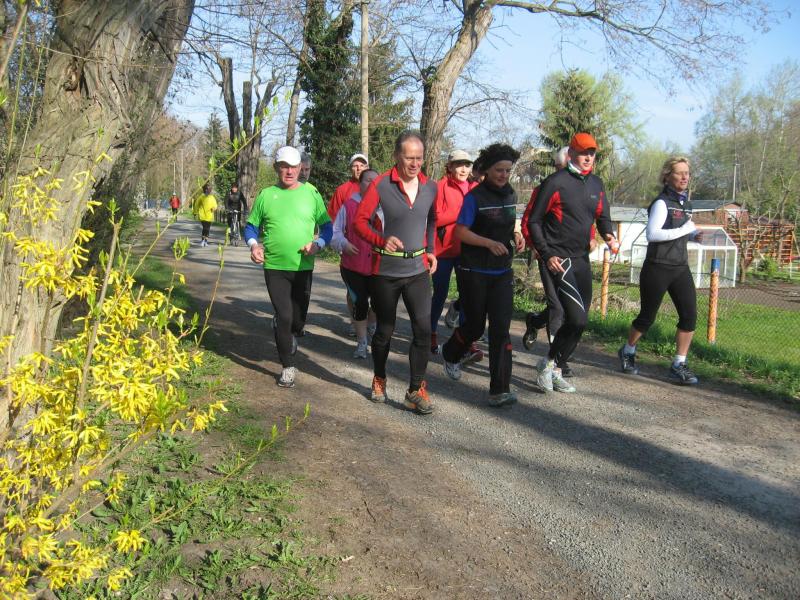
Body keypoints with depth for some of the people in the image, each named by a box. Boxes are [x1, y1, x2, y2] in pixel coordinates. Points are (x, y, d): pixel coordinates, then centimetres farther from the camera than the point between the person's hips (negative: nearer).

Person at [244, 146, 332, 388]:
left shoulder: (311, 193, 1)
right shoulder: (266, 195, 1)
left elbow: (327, 226, 4)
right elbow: (251, 226, 9)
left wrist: (318, 244, -14)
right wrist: (253, 244, -11)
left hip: (303, 268, 1)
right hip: (274, 267, -1)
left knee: (298, 320, 11)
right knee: (284, 317, -6)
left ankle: (282, 330, 48)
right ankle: (288, 367, 11)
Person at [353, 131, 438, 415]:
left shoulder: (431, 187, 3)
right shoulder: (381, 185, -10)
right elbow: (360, 220, -12)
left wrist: (430, 250, 10)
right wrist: (381, 240, -28)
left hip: (418, 269, 3)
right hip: (385, 271, -3)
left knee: (423, 329, -6)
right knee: (385, 330, 10)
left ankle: (416, 390, 4)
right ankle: (379, 379, 33)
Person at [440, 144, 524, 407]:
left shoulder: (511, 195, 9)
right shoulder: (475, 197, -11)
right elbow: (461, 232, -14)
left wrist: (516, 236, -1)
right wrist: (489, 243, -27)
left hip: (502, 273, 5)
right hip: (474, 273, -4)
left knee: (501, 328, -6)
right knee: (474, 326, 8)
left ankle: (499, 390, -5)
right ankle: (450, 355, 42)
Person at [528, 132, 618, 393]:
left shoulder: (596, 184, 12)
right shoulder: (556, 182, -7)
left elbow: (602, 215, 20)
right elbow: (534, 221, -6)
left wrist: (608, 234, -3)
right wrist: (546, 255, -13)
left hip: (581, 259, 7)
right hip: (558, 259, -7)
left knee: (577, 320, 7)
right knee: (577, 318, -17)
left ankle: (553, 371, 21)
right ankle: (548, 362, 4)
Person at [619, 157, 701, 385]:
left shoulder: (685, 202, 12)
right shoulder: (662, 203, -12)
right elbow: (652, 234, -24)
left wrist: (693, 234, 8)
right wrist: (683, 230, -23)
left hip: (680, 268, 7)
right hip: (657, 268, -7)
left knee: (689, 315, -5)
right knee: (647, 317, 6)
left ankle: (678, 365, 5)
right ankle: (627, 352, 31)